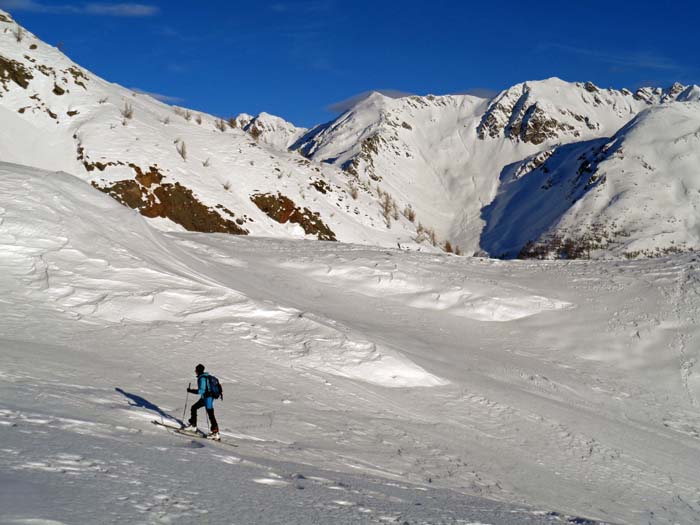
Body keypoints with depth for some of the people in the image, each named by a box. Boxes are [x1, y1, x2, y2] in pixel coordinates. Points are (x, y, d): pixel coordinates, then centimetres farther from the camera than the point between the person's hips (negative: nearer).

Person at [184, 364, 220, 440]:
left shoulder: (202, 379, -20)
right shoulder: (206, 376, 9)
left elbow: (201, 391, -25)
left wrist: (191, 390, -17)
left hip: (207, 398, -11)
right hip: (204, 398, 11)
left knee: (211, 415, -10)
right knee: (194, 408, 18)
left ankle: (216, 433, -10)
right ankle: (193, 426, 28)